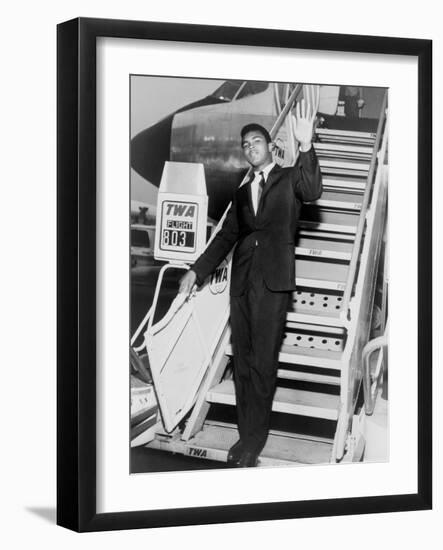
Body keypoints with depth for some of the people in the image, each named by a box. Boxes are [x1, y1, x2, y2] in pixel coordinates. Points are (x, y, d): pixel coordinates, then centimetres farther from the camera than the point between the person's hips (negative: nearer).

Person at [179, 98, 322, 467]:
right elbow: (226, 236, 22)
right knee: (242, 360, 6)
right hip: (242, 281, 6)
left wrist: (306, 145, -30)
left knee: (263, 361, -6)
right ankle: (247, 435, 13)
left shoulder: (289, 178, 6)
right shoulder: (242, 193, 21)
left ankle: (254, 439, 1)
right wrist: (197, 271, 14)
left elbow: (312, 191, -16)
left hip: (274, 279, -5)